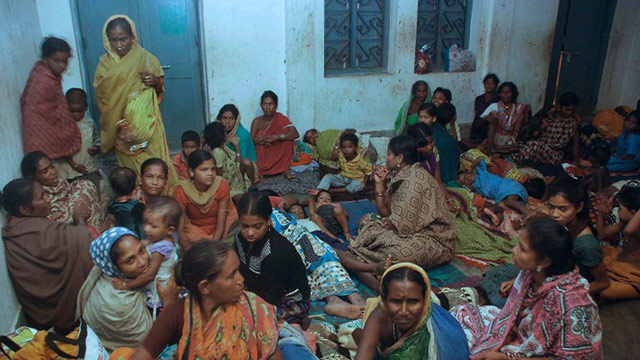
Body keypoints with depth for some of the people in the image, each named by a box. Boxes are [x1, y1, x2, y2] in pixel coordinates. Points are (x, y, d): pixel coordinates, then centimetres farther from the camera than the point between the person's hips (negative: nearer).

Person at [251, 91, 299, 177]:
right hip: (262, 155, 0)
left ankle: (285, 169, -16)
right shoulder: (257, 121, -2)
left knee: (287, 134, -21)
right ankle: (259, 171, -18)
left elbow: (295, 134, -22)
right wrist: (257, 140, -32)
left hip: (278, 156, 0)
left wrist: (276, 137, -35)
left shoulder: (281, 119, -7)